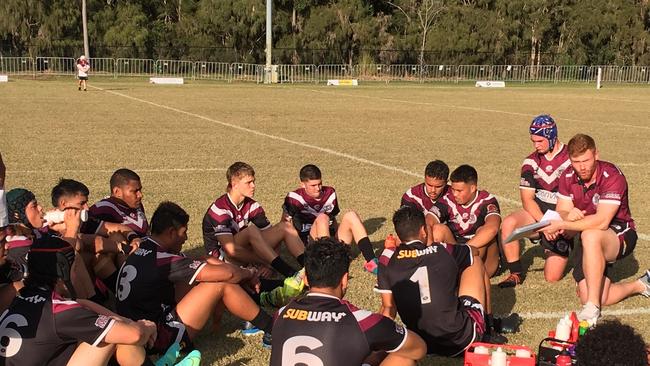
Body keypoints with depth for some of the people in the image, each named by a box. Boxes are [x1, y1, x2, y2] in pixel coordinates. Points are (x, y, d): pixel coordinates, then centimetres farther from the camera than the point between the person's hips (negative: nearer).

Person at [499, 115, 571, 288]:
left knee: (552, 277, -10)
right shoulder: (531, 162, 4)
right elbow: (527, 199, -3)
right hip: (537, 214, 3)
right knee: (508, 223, -31)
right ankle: (516, 274, -16)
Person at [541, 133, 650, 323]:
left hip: (620, 235, -6)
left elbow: (601, 222, -32)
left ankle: (593, 307, -34)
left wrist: (562, 225, -31)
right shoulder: (568, 177, -3)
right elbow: (561, 212, -6)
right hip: (590, 244, 6)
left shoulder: (612, 176, -22)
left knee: (590, 236, -40)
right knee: (587, 298, -13)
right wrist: (569, 216, -31)